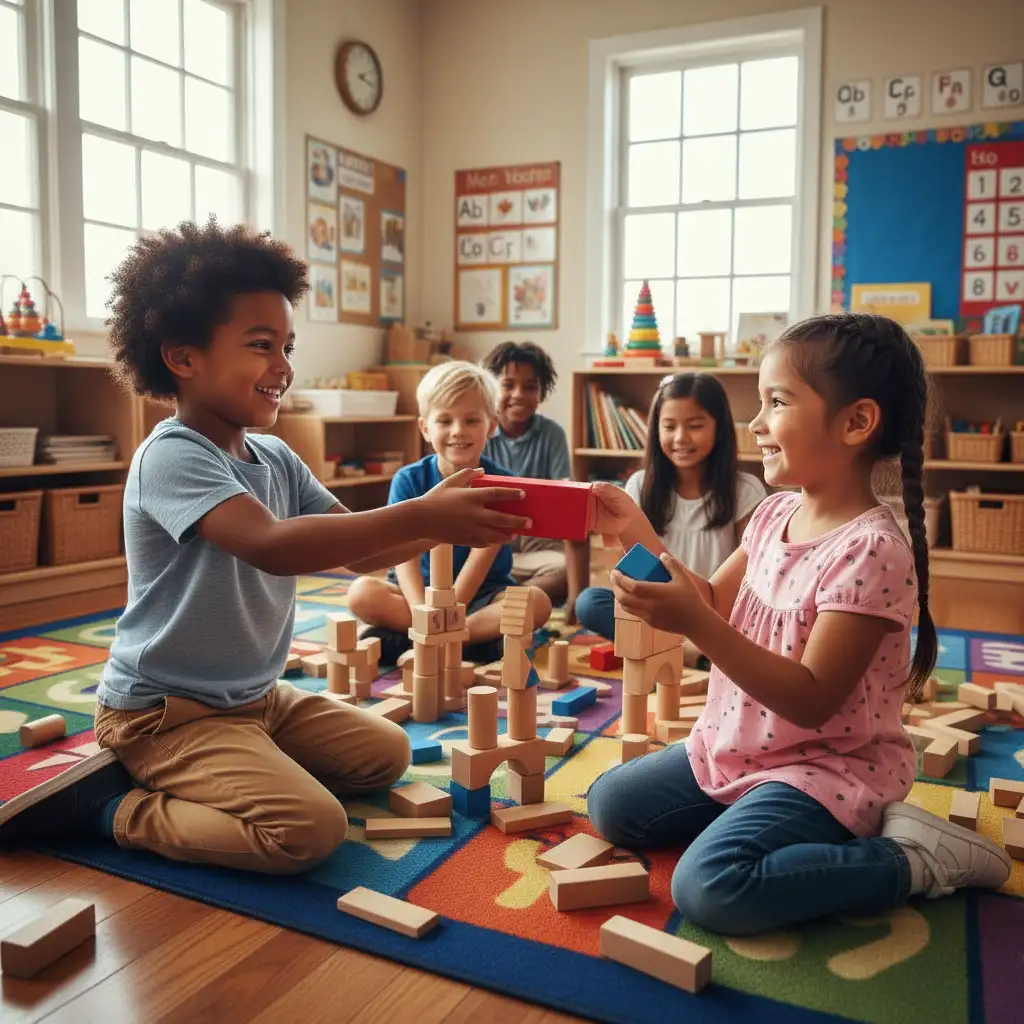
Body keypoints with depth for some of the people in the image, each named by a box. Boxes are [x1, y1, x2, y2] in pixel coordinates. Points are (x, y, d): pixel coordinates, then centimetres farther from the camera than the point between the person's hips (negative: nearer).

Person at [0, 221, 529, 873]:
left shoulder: (276, 458, 4)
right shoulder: (171, 457, -22)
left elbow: (359, 551, 0)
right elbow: (270, 545, -39)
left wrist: (439, 521, -19)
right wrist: (420, 516, -42)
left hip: (255, 696, 9)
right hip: (165, 713, -9)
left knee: (386, 752, 13)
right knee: (312, 827, -22)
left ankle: (167, 780, 13)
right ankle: (114, 809, -3)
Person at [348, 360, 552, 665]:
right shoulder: (409, 480, -6)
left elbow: (481, 558, -16)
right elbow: (406, 556, -16)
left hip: (481, 594, 0)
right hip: (421, 591, 0)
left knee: (537, 602, -29)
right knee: (362, 593, -26)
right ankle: (478, 637, -25)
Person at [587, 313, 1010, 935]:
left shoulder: (871, 549, -26)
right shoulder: (775, 514, 0)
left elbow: (811, 701, -28)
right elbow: (715, 603, 10)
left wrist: (696, 624, -37)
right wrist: (639, 532, -2)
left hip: (827, 767, -8)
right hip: (739, 747, 8)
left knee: (710, 887, -26)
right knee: (610, 806, 8)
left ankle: (912, 860, -6)